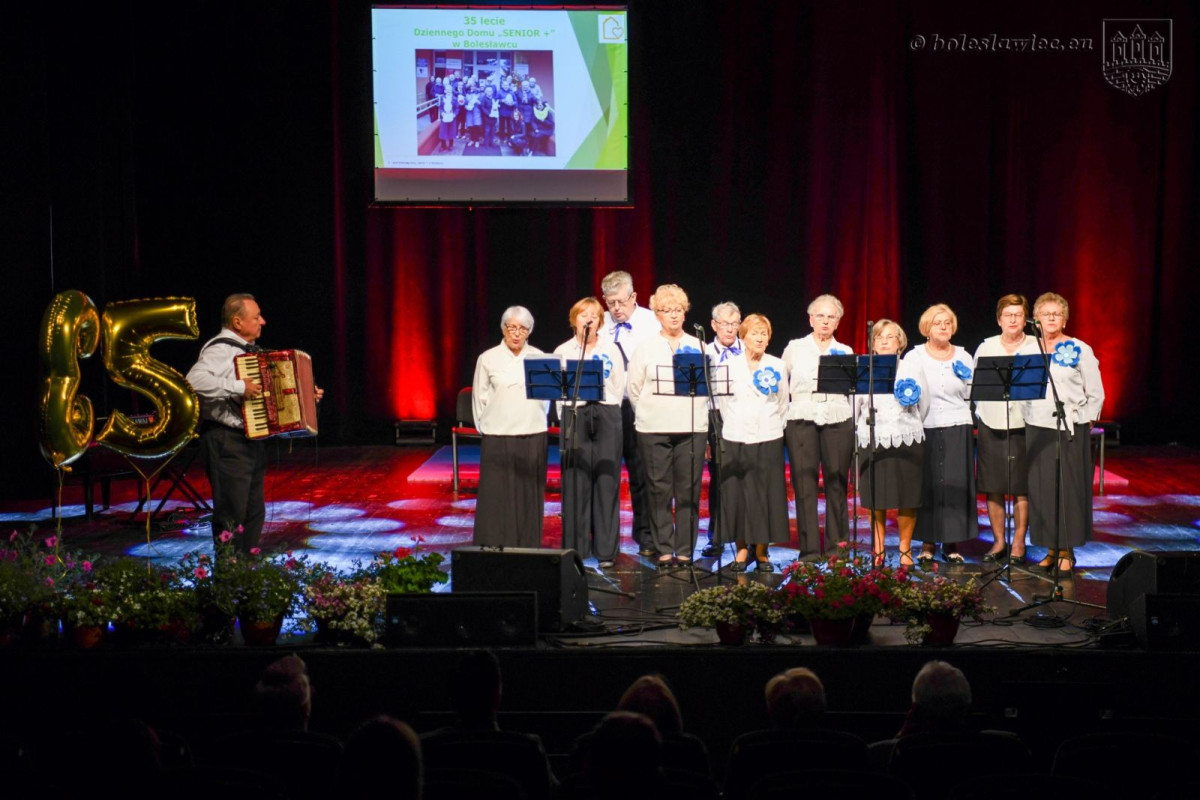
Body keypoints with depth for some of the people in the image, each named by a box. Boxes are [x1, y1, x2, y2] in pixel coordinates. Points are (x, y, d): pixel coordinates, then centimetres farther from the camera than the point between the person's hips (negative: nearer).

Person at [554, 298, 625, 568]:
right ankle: (575, 549, 4)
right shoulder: (562, 351, 8)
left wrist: (607, 411, 5)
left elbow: (619, 386, 11)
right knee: (575, 482, -3)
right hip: (574, 416, -1)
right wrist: (568, 417, 0)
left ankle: (606, 550, 4)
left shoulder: (611, 350, 11)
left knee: (606, 482, -1)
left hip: (606, 416, 1)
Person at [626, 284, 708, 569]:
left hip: (692, 428, 1)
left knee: (688, 491, -1)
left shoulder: (698, 346, 10)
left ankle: (685, 551, 6)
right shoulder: (646, 347, 8)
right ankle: (664, 550, 6)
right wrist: (649, 414, 7)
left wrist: (693, 413, 3)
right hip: (654, 429, 0)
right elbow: (634, 387, 9)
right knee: (660, 490, 0)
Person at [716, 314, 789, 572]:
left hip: (768, 438, 1)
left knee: (767, 493, -1)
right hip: (736, 439, 0)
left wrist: (773, 427, 6)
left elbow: (783, 404, 12)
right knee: (737, 492, -2)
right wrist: (734, 425, 4)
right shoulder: (730, 365, 7)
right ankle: (742, 549, 7)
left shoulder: (778, 366, 10)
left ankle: (761, 551, 7)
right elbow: (724, 403, 8)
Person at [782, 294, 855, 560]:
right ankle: (809, 549, -1)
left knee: (837, 484, 0)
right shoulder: (794, 349, 11)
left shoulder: (845, 352, 13)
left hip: (838, 421, 1)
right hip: (802, 420, -1)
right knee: (805, 485, -4)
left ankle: (837, 546, 8)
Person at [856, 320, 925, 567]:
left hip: (906, 440, 0)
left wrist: (912, 398, -6)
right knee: (876, 499, 0)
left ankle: (905, 549, 12)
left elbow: (922, 406, 13)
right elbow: (855, 405, 13)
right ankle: (878, 550, 12)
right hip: (872, 441, 0)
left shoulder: (909, 368, 12)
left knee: (907, 499, -1)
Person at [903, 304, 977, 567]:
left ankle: (952, 544, 9)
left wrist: (966, 377, -6)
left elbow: (972, 395, 11)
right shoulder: (914, 357, 7)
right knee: (926, 485, -3)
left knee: (956, 485, 0)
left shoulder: (963, 356, 13)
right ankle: (927, 543, 5)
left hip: (957, 429, 2)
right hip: (925, 428, -2)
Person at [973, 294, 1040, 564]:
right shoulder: (986, 347, 9)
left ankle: (1019, 542, 10)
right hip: (991, 424, 2)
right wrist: (982, 411, 2)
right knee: (993, 488, 5)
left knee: (1022, 488, 1)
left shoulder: (1036, 347, 3)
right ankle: (998, 541, 16)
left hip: (1023, 423, -2)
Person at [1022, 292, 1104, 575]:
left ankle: (1067, 550, 7)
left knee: (1069, 487, -1)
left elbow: (1096, 395, 3)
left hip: (1070, 429, -3)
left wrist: (1083, 422, -3)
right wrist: (1027, 417, 3)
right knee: (1040, 487, 3)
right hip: (1037, 428, 3)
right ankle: (1051, 549, 12)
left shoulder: (1079, 350, 1)